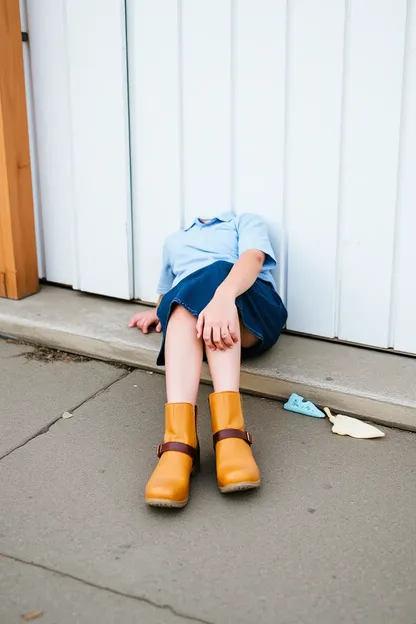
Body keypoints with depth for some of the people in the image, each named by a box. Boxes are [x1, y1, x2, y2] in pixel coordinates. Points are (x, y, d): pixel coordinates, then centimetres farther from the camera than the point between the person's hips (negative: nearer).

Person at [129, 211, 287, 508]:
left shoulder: (247, 222, 20)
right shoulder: (175, 241, 36)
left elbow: (252, 259, -4)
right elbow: (167, 293, 47)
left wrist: (223, 295, -28)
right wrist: (158, 312, 19)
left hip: (253, 318, -2)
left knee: (215, 273, -34)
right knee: (184, 304, -33)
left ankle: (229, 431, -53)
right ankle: (179, 443, -56)